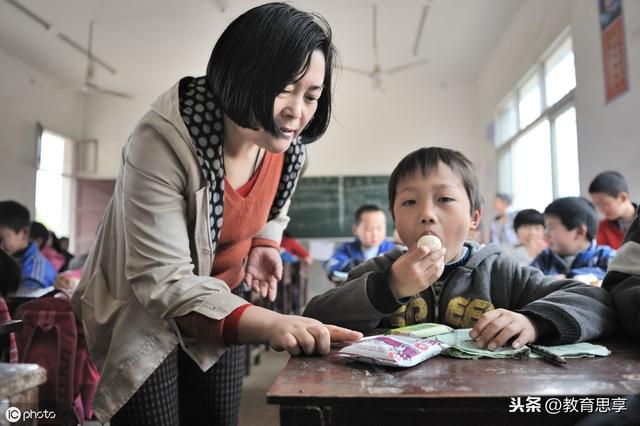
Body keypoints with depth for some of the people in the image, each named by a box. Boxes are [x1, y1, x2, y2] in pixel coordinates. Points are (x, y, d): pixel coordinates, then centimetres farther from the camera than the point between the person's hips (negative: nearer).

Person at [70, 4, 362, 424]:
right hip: (144, 309, -4)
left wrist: (264, 245, -10)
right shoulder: (162, 141, -32)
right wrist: (269, 325, -47)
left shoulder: (289, 146, -13)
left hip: (223, 298, 5)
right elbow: (163, 282, -34)